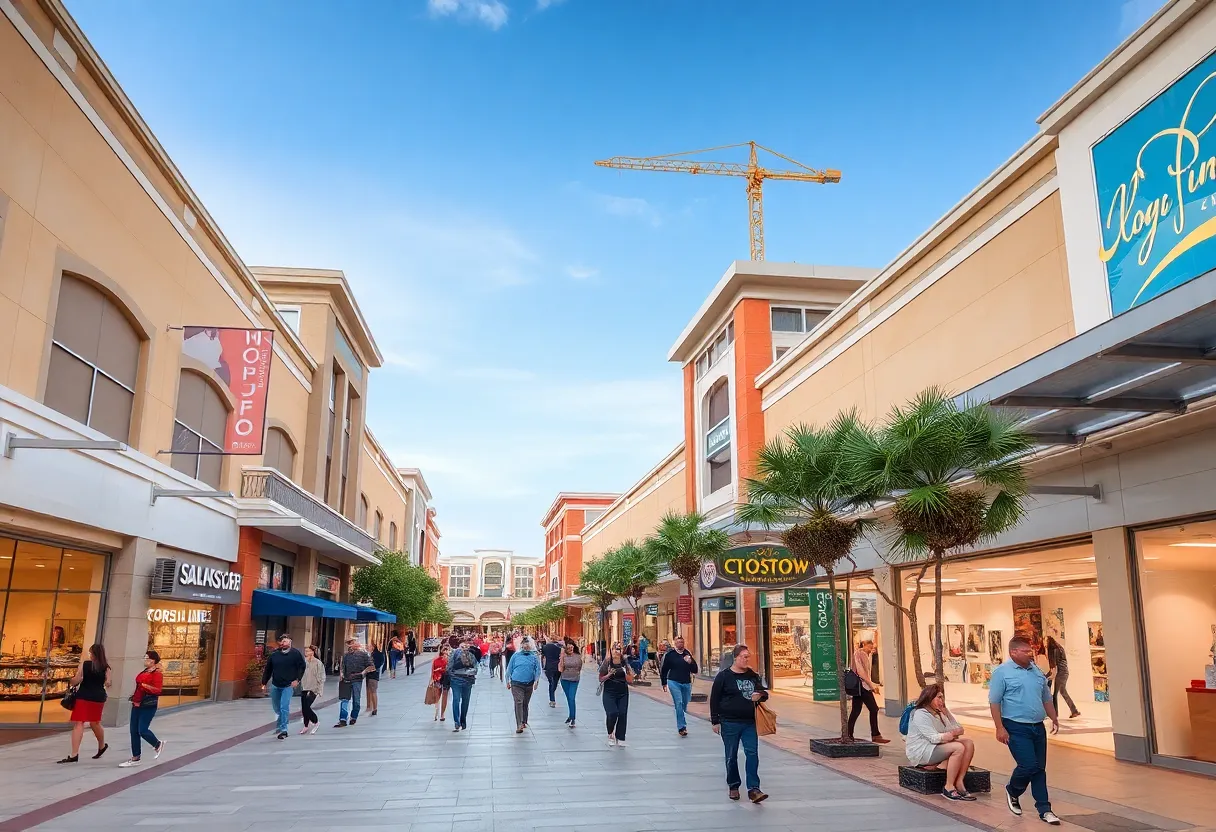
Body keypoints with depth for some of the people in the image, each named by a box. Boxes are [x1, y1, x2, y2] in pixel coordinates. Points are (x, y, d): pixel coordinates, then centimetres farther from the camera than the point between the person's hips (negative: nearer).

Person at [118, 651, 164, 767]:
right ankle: (135, 758, 16)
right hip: (137, 704, 9)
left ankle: (158, 745, 20)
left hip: (148, 706, -9)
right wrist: (135, 697, 18)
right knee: (134, 731, 8)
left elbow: (157, 690, -21)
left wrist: (144, 685, -22)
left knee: (142, 730, -9)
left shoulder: (157, 673, -13)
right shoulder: (144, 671, 14)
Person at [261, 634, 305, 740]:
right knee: (276, 708, 16)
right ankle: (279, 727, 39)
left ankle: (283, 730, -8)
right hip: (275, 686, 4)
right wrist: (264, 683, 7)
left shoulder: (295, 653, -6)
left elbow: (302, 667, -4)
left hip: (288, 686, -4)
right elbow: (267, 670, 9)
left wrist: (297, 680, -12)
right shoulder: (274, 655, 2)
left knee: (284, 707, -13)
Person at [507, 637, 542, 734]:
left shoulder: (534, 657, 5)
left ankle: (524, 722, 27)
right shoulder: (516, 656, 3)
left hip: (529, 684, 2)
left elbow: (538, 670, 3)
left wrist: (536, 681, -9)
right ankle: (519, 725, -16)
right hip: (516, 684, -2)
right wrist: (508, 681, 7)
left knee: (525, 704, 13)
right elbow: (509, 669, 9)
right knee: (518, 703, -13)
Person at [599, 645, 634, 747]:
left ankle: (620, 738, 12)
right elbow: (600, 679, 1)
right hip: (609, 693, -2)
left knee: (622, 714, -3)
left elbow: (630, 680, 2)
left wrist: (625, 672, -16)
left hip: (623, 694, 2)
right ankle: (610, 734, 11)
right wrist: (609, 674, -15)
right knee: (612, 713, -16)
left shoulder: (625, 664, 1)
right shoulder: (607, 663, -2)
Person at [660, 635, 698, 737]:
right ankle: (682, 727, -14)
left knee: (684, 705, 12)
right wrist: (664, 683, 7)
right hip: (674, 682, -4)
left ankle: (681, 725, 29)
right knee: (679, 704, -14)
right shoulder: (669, 654, -3)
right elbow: (663, 670, 6)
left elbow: (695, 670, 6)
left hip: (686, 683, 4)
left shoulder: (687, 654, 6)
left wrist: (690, 662, -12)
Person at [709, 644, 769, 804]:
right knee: (731, 756, 8)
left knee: (752, 754, -6)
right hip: (729, 723, -3)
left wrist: (760, 695, -7)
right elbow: (714, 699, -4)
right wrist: (715, 721, -6)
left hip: (749, 722, 3)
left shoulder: (752, 675, 8)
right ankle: (733, 786, 24)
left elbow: (764, 692, 18)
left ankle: (753, 789, -4)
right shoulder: (724, 676, -5)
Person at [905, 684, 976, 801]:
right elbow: (934, 738, -24)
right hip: (921, 752, -10)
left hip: (936, 746, 10)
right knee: (958, 748, -27)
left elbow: (959, 729, 6)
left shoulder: (939, 713, 15)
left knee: (968, 743, -6)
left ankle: (959, 782, -12)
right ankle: (949, 788, -23)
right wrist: (953, 734, -28)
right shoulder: (920, 714, -14)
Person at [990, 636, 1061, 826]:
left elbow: (1046, 698, 21)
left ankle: (1044, 809, 14)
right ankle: (1012, 792, 17)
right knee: (1028, 766, -11)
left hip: (1038, 727, 6)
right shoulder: (1002, 672, -10)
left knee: (1040, 768, 8)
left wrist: (1054, 719, 17)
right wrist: (1000, 728, -16)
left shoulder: (1037, 671, 10)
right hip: (1016, 728, -6)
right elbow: (994, 702, -12)